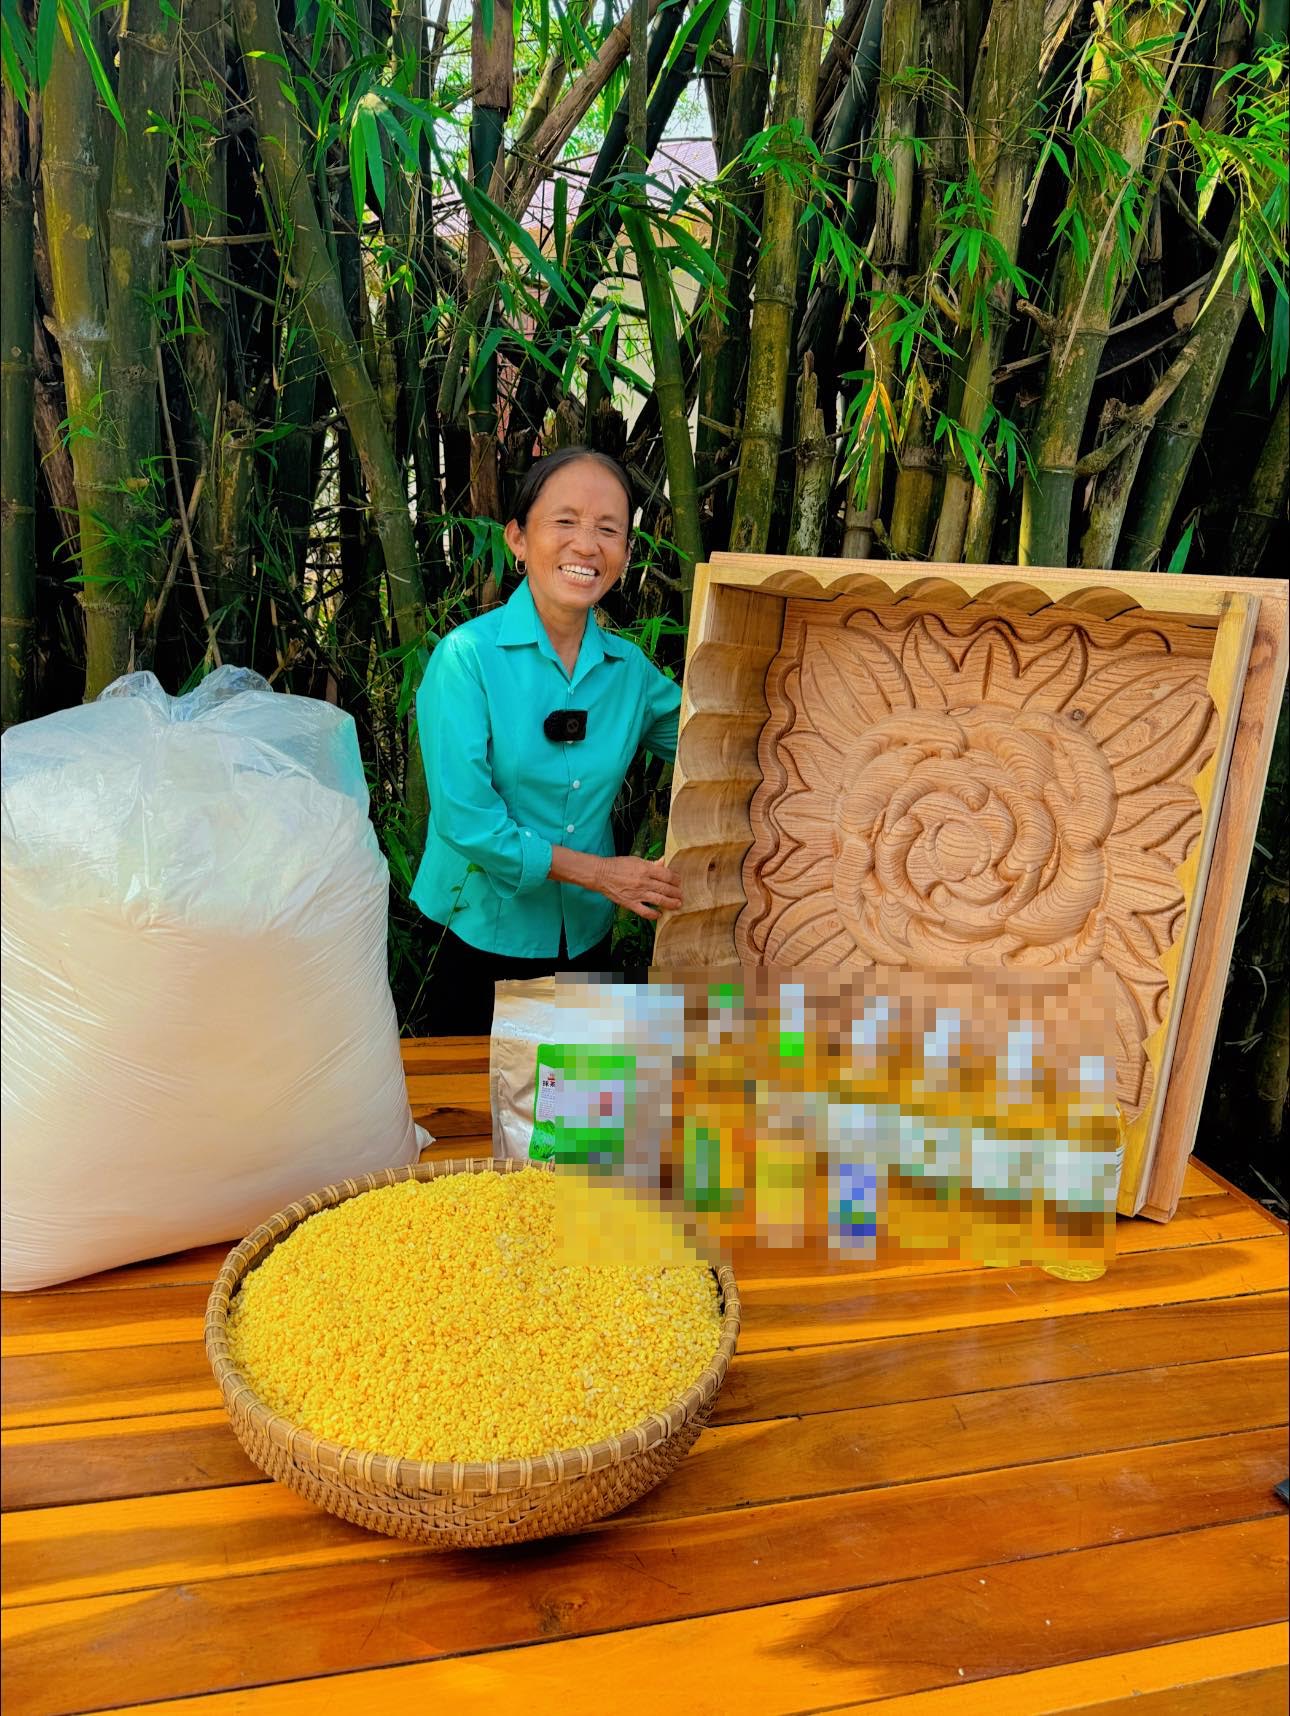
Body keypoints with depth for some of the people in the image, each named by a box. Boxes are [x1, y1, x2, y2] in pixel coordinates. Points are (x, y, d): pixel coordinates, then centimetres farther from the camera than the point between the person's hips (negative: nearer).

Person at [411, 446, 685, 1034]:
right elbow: (465, 819, -20)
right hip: (484, 936, -4)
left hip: (587, 936, 4)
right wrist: (598, 872, -17)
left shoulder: (629, 668, -1)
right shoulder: (468, 655, -15)